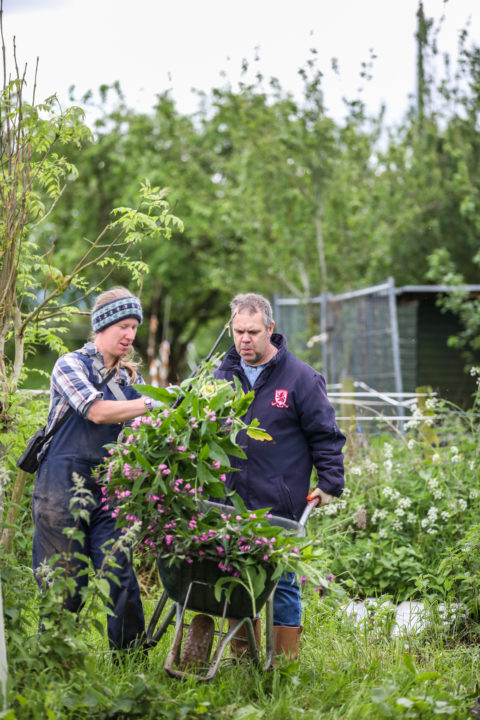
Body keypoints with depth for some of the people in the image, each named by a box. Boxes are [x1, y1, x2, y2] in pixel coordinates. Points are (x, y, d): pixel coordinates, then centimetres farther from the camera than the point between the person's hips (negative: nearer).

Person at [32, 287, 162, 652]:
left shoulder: (130, 377, 16)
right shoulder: (71, 365, -2)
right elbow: (97, 411, -17)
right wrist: (154, 403, -16)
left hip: (109, 488, 5)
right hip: (63, 486, -5)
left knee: (120, 575, -4)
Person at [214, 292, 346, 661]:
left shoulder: (301, 377, -2)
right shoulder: (223, 374, 10)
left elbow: (325, 435, 2)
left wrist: (330, 482, -2)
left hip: (281, 506, -4)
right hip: (232, 503, 4)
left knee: (283, 584, 1)